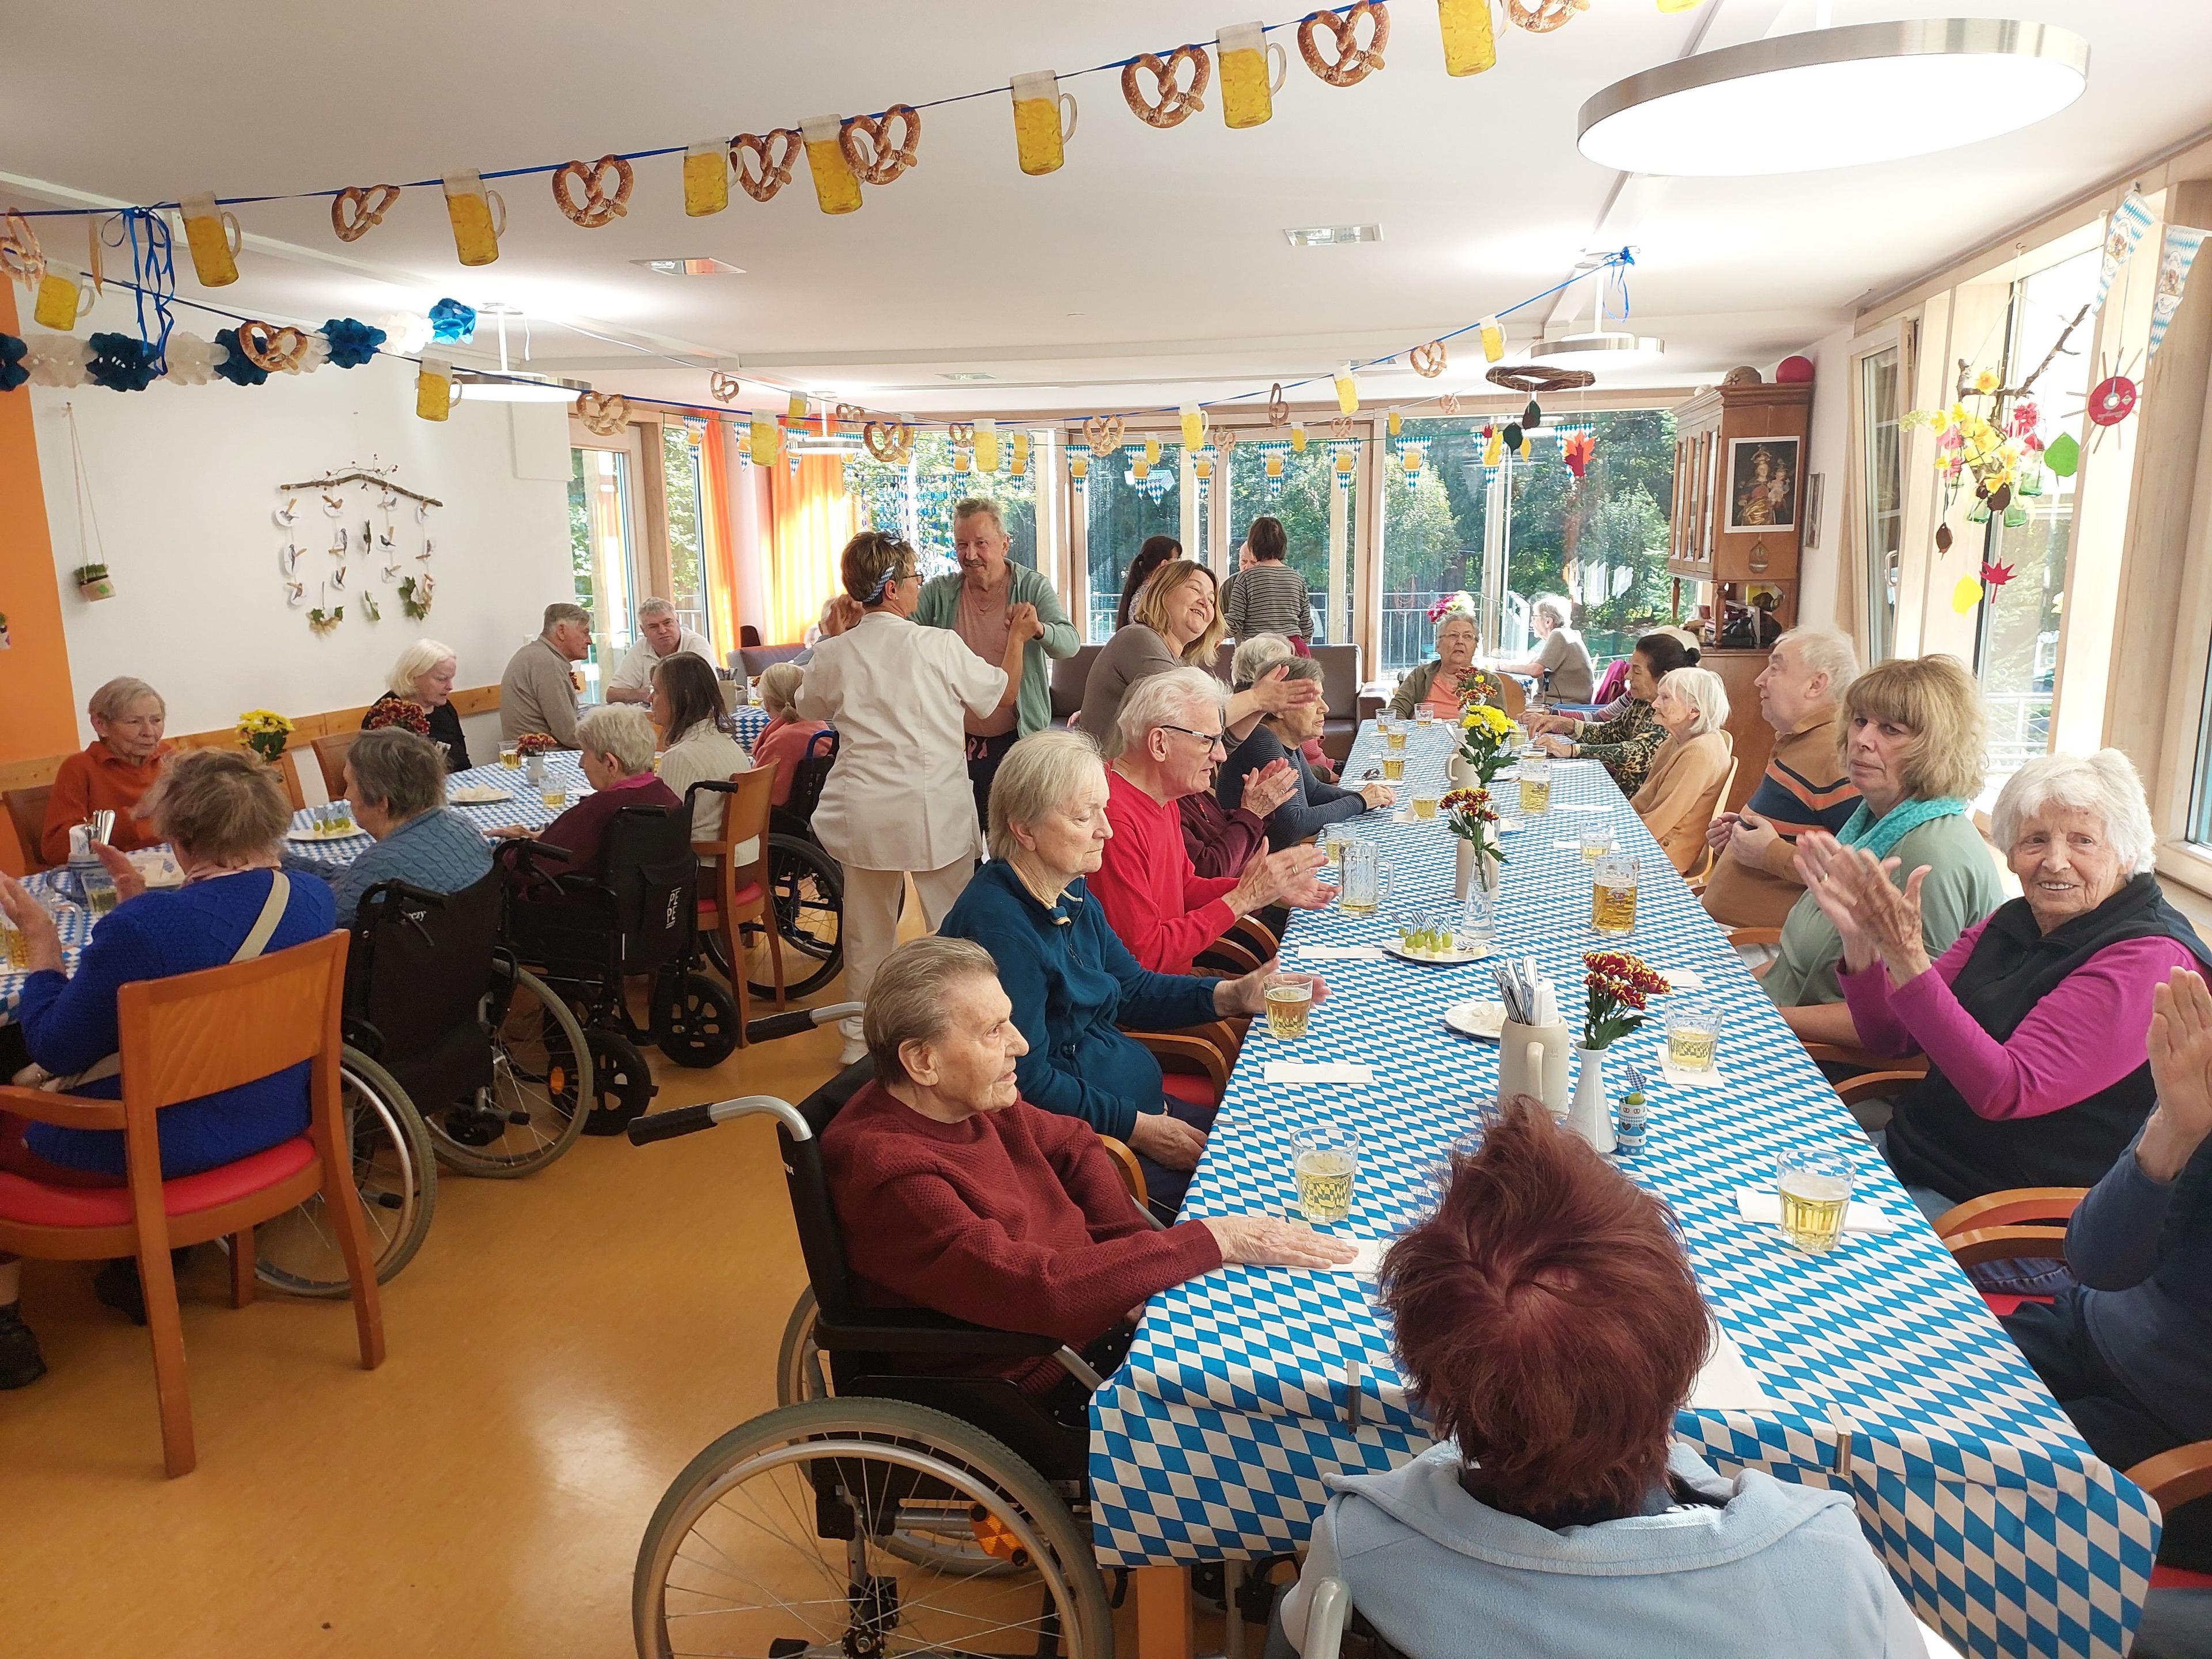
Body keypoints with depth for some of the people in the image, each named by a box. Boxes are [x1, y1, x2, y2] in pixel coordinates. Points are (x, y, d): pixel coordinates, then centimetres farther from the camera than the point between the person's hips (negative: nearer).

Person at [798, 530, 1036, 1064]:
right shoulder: (939, 646, -11)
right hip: (935, 812, -3)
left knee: (867, 925, 16)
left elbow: (809, 708, 19)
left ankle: (860, 1034, 28)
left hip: (863, 813, 3)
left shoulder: (832, 656, -3)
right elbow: (1004, 694, 4)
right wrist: (1017, 639, 20)